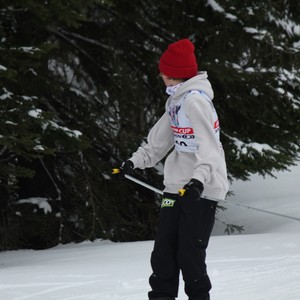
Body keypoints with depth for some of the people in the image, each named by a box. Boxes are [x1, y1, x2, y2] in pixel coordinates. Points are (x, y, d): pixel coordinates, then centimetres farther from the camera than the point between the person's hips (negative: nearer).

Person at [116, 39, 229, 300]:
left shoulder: (195, 100, -17)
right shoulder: (177, 100, 13)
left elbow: (208, 146, -26)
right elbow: (161, 139, 24)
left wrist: (200, 178, -38)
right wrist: (136, 161, 22)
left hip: (201, 189, -9)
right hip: (177, 186, 9)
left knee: (190, 254, -6)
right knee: (163, 252, 8)